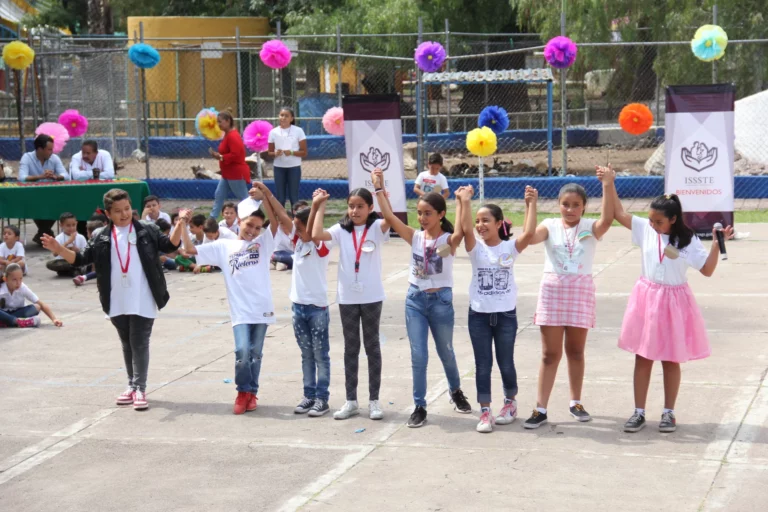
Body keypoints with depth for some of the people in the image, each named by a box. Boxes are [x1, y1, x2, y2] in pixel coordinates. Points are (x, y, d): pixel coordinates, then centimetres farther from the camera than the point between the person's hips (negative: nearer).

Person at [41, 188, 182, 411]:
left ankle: (140, 388, 2)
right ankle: (132, 386, 25)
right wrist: (59, 249, -11)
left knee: (140, 344, -2)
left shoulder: (147, 231, -1)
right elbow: (81, 259, 4)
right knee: (127, 345, 15)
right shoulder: (101, 237, 4)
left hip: (143, 302, -3)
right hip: (117, 303, 3)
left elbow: (170, 245, -4)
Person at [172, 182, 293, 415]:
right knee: (242, 351, -14)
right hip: (240, 311, 0)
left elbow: (276, 220, -6)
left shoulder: (263, 243, 7)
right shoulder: (223, 246, 9)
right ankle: (243, 391, 5)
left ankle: (251, 392, 23)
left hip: (262, 309, 1)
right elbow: (190, 249, 7)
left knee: (255, 354, 7)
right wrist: (183, 224, 0)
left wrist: (265, 194, -15)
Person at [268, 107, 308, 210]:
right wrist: (275, 154, -13)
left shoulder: (298, 131, -1)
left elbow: (304, 153, -1)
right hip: (279, 167, 2)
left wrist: (292, 152, -18)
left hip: (294, 167, -2)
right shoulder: (274, 132, 4)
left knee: (294, 197, 1)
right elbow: (270, 153, 10)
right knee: (280, 198, 3)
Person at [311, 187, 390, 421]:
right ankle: (351, 400, 17)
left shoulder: (376, 228, -4)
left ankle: (374, 400, 14)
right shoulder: (341, 230, 1)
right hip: (347, 297, 2)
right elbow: (317, 235, -15)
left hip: (371, 297, -2)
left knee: (372, 346, 7)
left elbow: (390, 218, -26)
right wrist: (320, 206, -9)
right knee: (351, 348, 10)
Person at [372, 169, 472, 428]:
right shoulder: (415, 237, -1)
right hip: (415, 300, 2)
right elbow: (389, 217, -9)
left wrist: (461, 203, -32)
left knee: (445, 352, 15)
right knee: (418, 356, 0)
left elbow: (461, 231, -32)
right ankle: (419, 407, 8)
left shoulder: (448, 240, -8)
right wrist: (379, 188, -13)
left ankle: (456, 391, 41)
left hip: (440, 300, -2)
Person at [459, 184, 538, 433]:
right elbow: (465, 229, -21)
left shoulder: (510, 247, -3)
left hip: (506, 314, 0)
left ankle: (510, 402, 31)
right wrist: (465, 201, -24)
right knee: (483, 365, 3)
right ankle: (485, 412, 10)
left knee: (506, 363, 10)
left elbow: (529, 232, -20)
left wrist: (531, 204, -19)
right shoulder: (476, 248, -3)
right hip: (479, 315, 1)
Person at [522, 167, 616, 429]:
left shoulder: (590, 227, -1)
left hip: (581, 290, 0)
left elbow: (607, 220, -23)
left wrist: (607, 186, -34)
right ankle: (541, 408, 5)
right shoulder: (550, 226, 0)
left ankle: (575, 402, 26)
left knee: (575, 351, 11)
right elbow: (530, 237, -19)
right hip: (552, 289, 0)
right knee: (550, 353, 2)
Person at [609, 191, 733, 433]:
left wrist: (716, 244, -18)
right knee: (642, 358, 7)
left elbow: (707, 270, -8)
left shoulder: (688, 240, -9)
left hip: (674, 302, -2)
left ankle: (669, 412, 21)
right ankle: (639, 412, 15)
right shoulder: (645, 229, -4)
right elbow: (618, 213, -5)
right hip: (646, 299, 2)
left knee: (671, 360, 9)